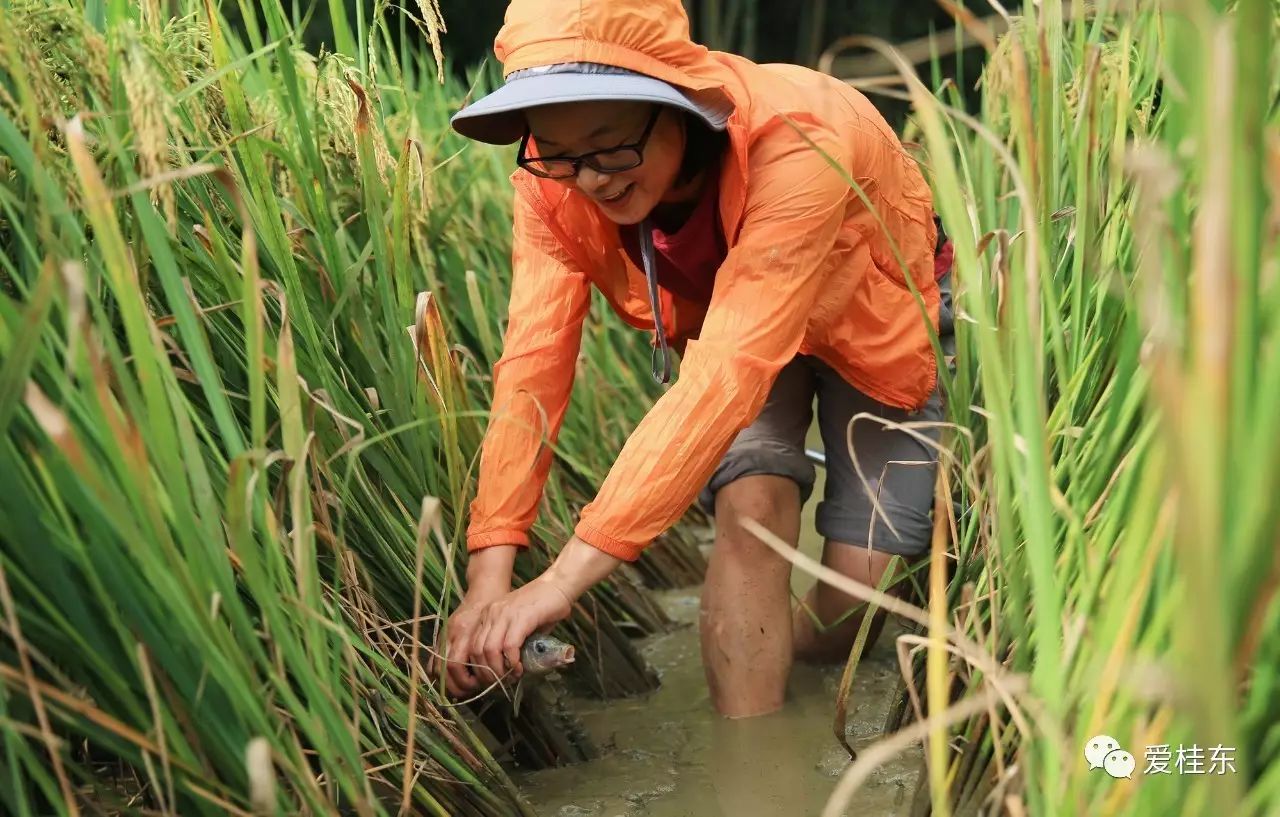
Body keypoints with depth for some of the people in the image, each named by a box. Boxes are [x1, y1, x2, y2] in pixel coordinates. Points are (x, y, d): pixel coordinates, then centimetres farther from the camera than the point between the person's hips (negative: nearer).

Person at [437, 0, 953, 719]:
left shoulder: (798, 141, -42)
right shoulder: (554, 177, -27)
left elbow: (730, 372, -48)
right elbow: (534, 364, -28)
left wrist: (564, 580, -51)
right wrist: (489, 577, -37)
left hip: (872, 328, -2)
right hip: (716, 324, 3)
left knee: (855, 591, -7)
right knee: (751, 507, -25)